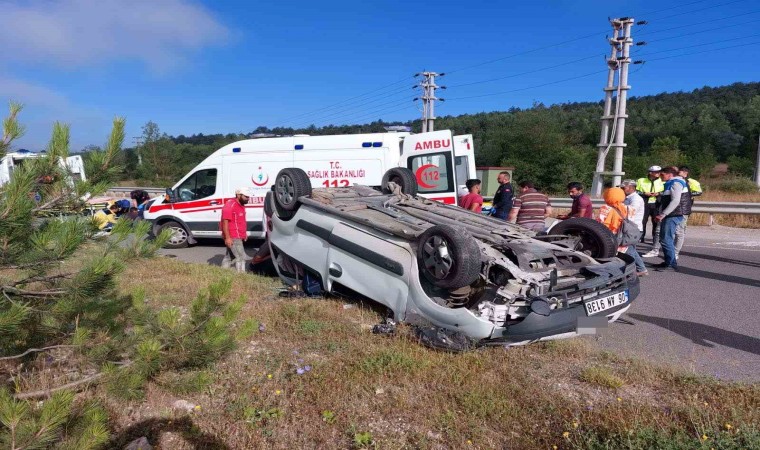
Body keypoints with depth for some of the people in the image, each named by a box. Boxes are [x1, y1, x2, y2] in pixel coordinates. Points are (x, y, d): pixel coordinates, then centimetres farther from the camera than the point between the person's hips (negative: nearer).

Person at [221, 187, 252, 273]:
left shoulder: (241, 205, 14)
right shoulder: (230, 205, -17)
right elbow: (225, 222, -21)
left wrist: (244, 233, 23)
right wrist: (227, 237, -25)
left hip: (238, 237, 10)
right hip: (233, 237, -10)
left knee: (229, 257, 17)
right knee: (241, 257, -11)